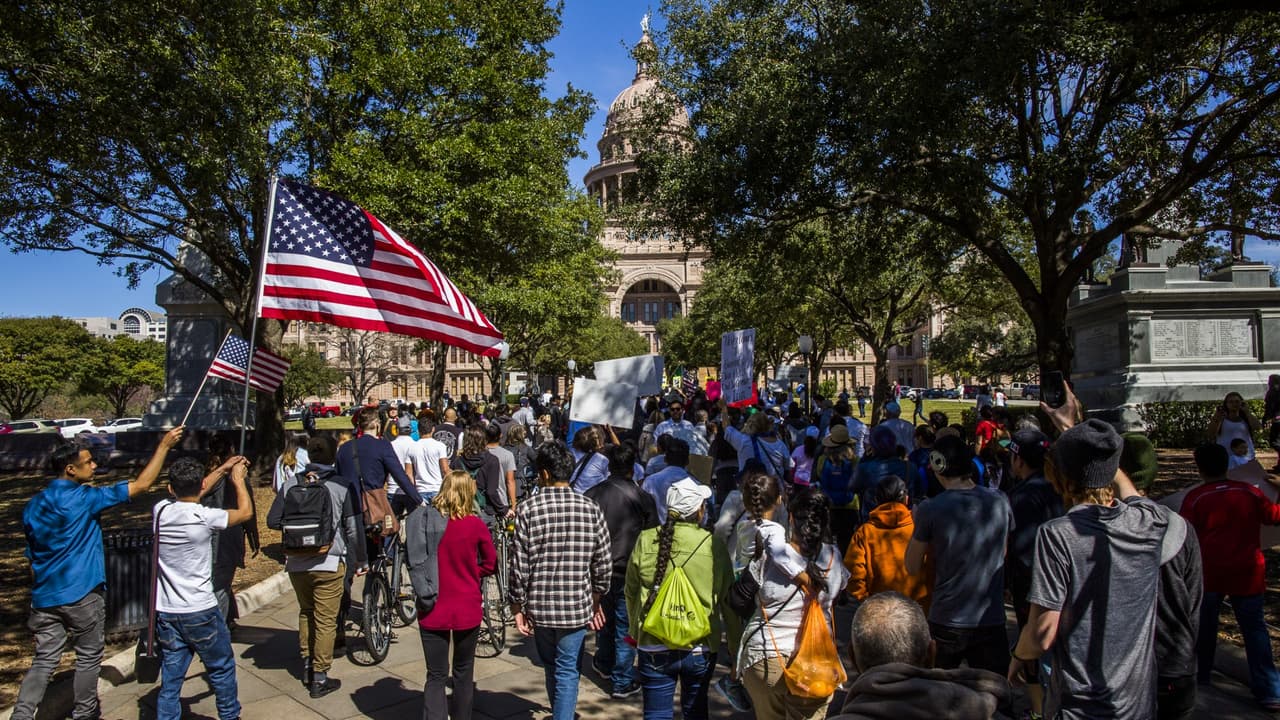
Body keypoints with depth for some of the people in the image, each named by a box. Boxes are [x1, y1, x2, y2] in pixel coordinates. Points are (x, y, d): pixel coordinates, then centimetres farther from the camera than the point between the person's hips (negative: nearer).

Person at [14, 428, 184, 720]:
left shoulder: (33, 506, 6)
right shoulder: (84, 498, -15)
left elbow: (32, 557, 15)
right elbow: (141, 485, -17)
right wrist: (164, 445, -12)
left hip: (44, 597, 6)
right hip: (80, 596, -6)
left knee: (44, 661, 12)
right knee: (88, 658, 12)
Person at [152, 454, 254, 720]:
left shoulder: (161, 511, -3)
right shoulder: (204, 517, -18)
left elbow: (188, 497, 18)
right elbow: (246, 511, -2)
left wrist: (223, 468, 24)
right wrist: (238, 479, 12)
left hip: (165, 612, 5)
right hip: (200, 612, -5)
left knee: (170, 680, 11)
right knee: (222, 668, 15)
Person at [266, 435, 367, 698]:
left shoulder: (293, 483, -1)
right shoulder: (341, 485, -9)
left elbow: (273, 521, 1)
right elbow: (354, 527, -7)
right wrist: (361, 560, 5)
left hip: (297, 562, 4)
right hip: (329, 563, -4)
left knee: (305, 613, 23)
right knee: (326, 621, 5)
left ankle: (306, 666, 31)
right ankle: (320, 678, 11)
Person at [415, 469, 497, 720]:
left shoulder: (425, 521, -8)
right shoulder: (476, 525, -11)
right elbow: (491, 565, -2)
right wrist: (467, 574, 6)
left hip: (432, 611, 1)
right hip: (467, 611, 0)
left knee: (435, 676, 8)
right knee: (463, 673, 18)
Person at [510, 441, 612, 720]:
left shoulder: (529, 510, -11)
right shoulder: (591, 510, -6)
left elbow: (519, 566, -10)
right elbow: (604, 564, -1)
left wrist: (518, 607, 2)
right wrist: (596, 599, 14)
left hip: (540, 605, 1)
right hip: (577, 605, 0)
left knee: (550, 667, 22)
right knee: (567, 671, 11)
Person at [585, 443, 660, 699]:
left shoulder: (591, 495, -6)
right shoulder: (642, 498, -13)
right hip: (629, 572, -3)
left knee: (604, 619, 24)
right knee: (626, 627, 8)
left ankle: (604, 663, 43)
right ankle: (622, 682, 15)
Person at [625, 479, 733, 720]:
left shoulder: (645, 541, -8)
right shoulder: (714, 546, -10)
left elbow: (631, 592, 3)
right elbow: (727, 597, -1)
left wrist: (635, 631, 17)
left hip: (654, 647, 0)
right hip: (701, 647, 1)